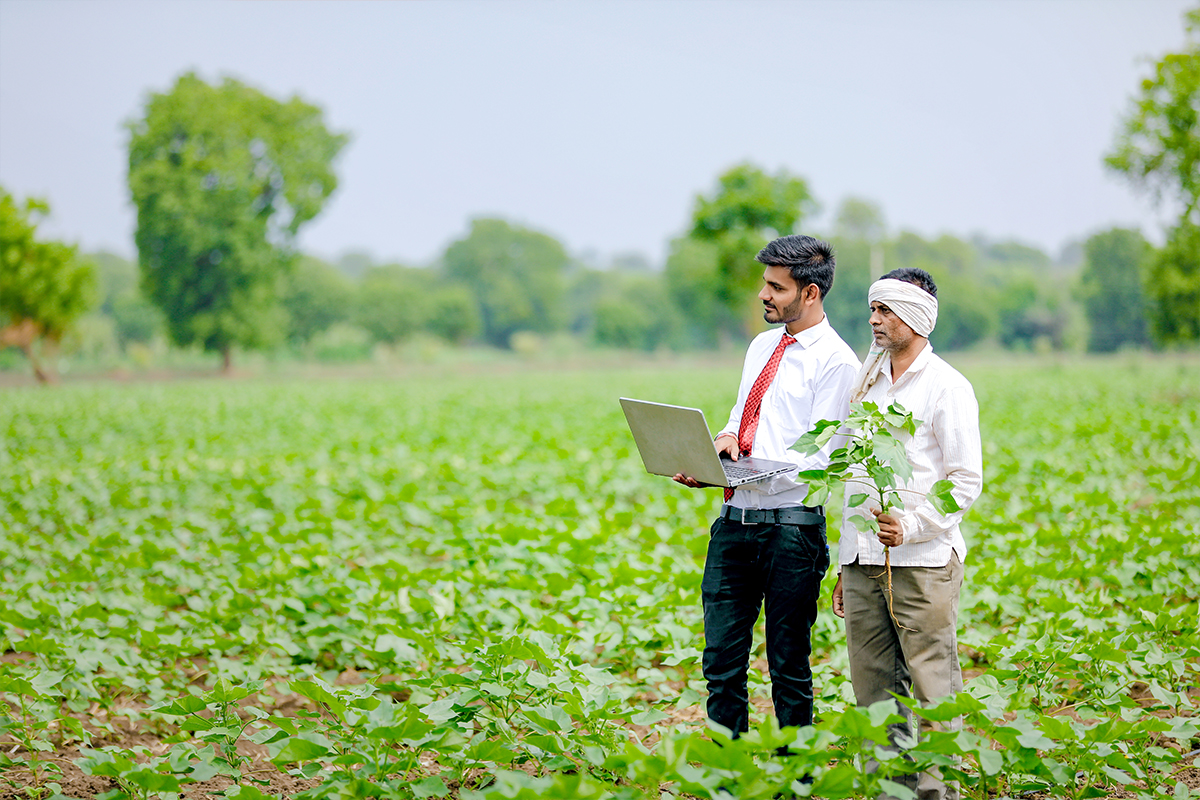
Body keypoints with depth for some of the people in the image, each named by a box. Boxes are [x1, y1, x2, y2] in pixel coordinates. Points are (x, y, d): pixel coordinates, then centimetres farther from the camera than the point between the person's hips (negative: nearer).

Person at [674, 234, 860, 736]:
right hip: (735, 521, 7)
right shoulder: (762, 346, 16)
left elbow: (820, 457, -15)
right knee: (721, 658, 8)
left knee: (789, 666, 1)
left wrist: (740, 474, -24)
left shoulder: (835, 361, -9)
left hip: (790, 525, -7)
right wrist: (726, 437, 0)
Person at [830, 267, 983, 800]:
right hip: (862, 562, 6)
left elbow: (966, 481, -7)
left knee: (933, 694, -5)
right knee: (875, 695, 7)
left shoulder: (947, 388, -3)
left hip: (922, 562, -6)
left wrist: (911, 526, -20)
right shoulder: (868, 385, 17)